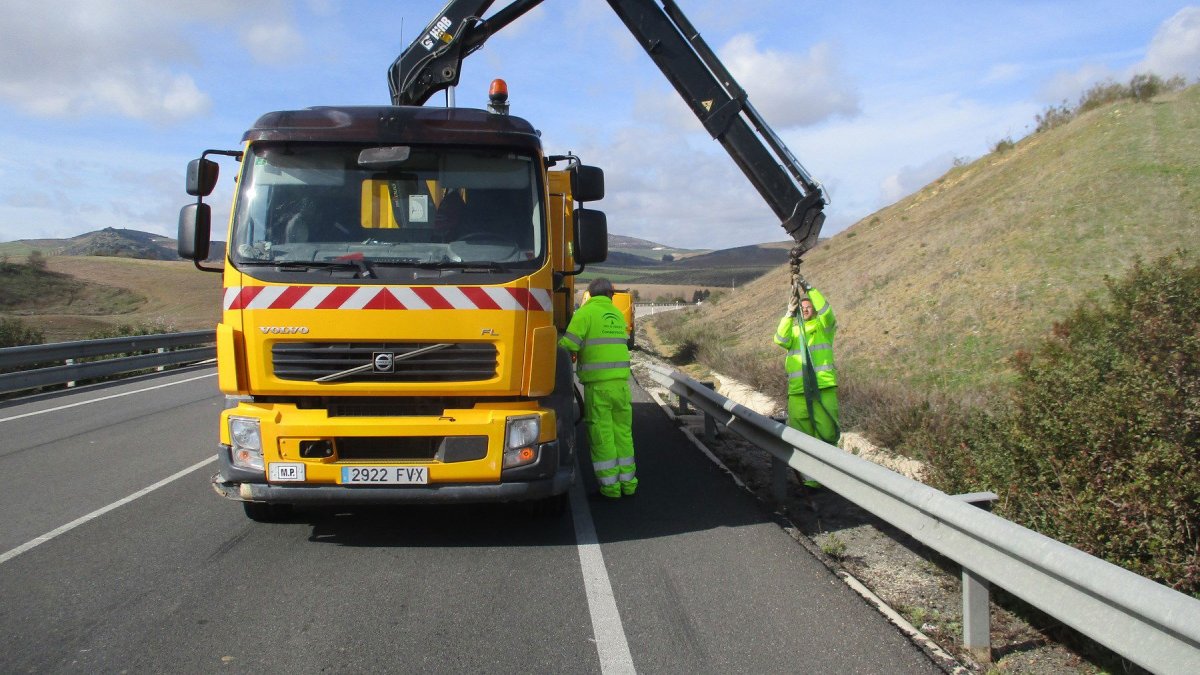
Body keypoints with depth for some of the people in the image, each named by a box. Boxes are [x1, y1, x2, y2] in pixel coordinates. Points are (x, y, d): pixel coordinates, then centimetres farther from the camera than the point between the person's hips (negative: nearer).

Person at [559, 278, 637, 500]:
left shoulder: (585, 313, -4)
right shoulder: (617, 314, 13)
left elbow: (567, 346, -12)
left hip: (597, 384, -5)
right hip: (621, 382, 5)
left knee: (601, 434, 3)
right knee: (623, 432, 14)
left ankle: (610, 485, 6)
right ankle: (628, 482, 19)